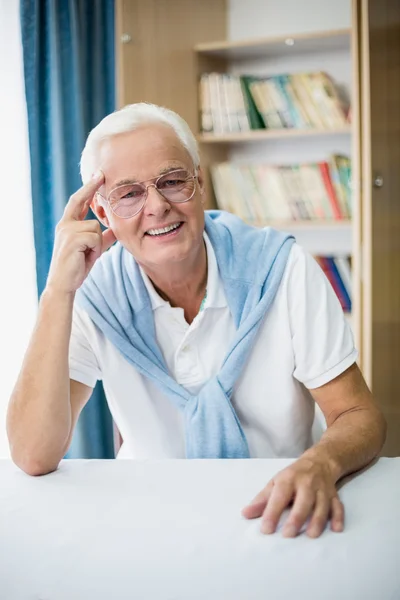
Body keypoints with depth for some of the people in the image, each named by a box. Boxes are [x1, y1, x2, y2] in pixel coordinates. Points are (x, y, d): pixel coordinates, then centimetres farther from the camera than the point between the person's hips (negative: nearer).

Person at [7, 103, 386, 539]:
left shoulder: (283, 269, -10)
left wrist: (321, 464, -32)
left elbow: (359, 417, -8)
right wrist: (59, 289, -23)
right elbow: (34, 457, -17)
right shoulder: (93, 293, -8)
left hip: (276, 517, 2)